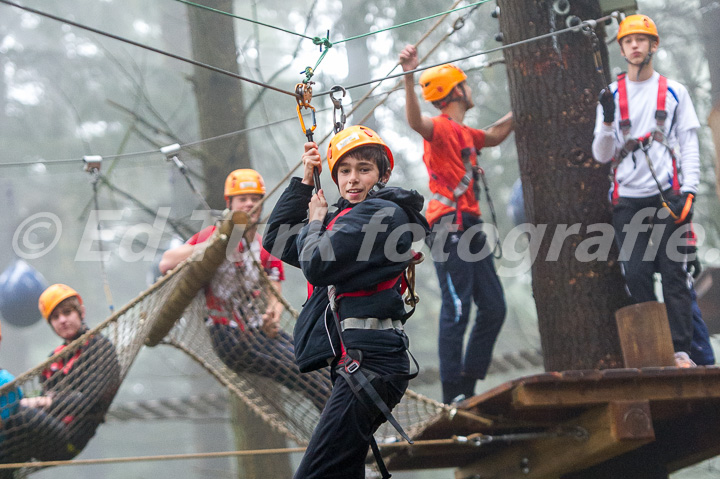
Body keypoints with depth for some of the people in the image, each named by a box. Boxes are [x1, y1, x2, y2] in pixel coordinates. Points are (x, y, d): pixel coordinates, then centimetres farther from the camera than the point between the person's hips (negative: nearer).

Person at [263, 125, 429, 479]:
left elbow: (317, 264, -15)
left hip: (370, 364, -10)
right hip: (355, 363, 10)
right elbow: (276, 240, 24)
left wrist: (315, 221, 6)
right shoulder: (347, 217, 22)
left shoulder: (384, 213, -7)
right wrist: (305, 180, 19)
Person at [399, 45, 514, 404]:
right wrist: (409, 79, -45)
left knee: (493, 307, 10)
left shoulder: (462, 132, 21)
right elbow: (416, 122, -31)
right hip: (450, 229, -10)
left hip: (470, 229, 10)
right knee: (457, 311, -11)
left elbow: (494, 136, 39)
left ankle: (468, 385, 16)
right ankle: (453, 395, -8)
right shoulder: (442, 128, -9)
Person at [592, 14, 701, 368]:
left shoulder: (674, 92, 8)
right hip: (628, 200, 1)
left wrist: (688, 192, -7)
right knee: (636, 276, -3)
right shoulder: (612, 96, 10)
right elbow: (602, 156, 6)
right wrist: (608, 121, -11)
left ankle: (681, 350, -4)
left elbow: (689, 146, 5)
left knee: (674, 274, -5)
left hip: (668, 197, -1)